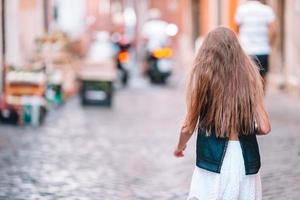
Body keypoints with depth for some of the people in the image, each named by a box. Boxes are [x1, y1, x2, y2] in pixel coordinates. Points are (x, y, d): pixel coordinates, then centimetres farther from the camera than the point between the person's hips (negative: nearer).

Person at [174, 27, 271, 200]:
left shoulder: (203, 76, -3)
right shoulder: (250, 75, 1)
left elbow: (189, 127, 2)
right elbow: (264, 128, -2)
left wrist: (180, 146, 23)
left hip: (214, 161, -2)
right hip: (246, 159, 2)